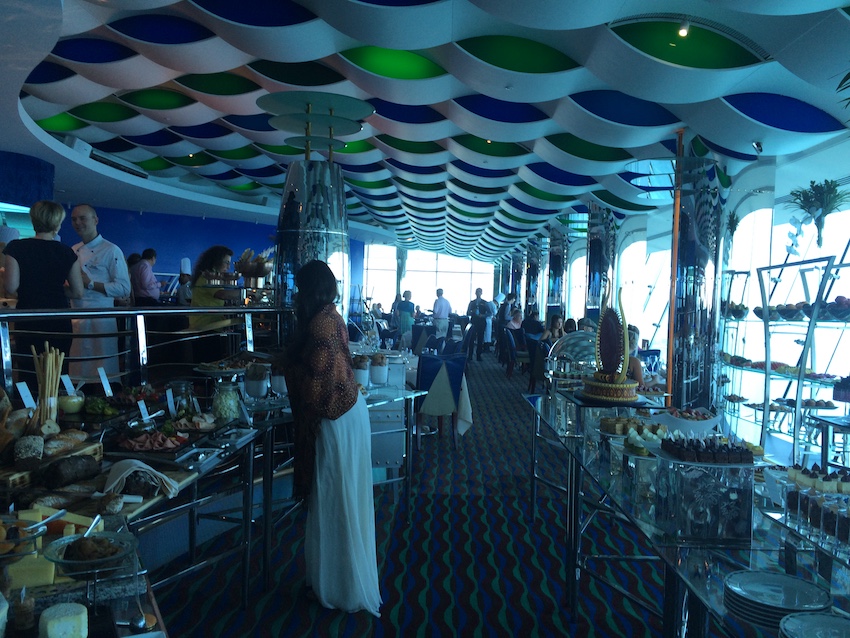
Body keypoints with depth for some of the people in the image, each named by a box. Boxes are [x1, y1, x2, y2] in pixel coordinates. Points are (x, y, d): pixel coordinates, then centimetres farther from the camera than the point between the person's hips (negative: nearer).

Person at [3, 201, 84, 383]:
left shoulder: (17, 247, -5)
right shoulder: (67, 252, 0)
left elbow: (11, 287, -10)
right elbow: (78, 292, 1)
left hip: (29, 322, -2)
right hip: (59, 322, 2)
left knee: (29, 376, 6)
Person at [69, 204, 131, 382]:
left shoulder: (111, 251, -5)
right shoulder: (73, 252, 14)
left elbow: (124, 288, -11)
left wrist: (90, 283, -17)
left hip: (101, 321, -6)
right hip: (76, 320, 6)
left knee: (104, 373, -2)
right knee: (77, 372, 11)